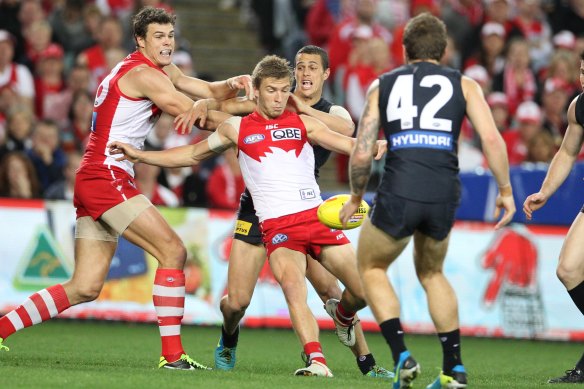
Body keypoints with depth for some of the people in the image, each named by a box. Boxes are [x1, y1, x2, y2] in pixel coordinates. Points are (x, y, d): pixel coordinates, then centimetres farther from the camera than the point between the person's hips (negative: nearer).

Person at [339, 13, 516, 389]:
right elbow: (491, 138, 0)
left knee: (371, 267, 22)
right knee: (431, 273, 27)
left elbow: (361, 154, 10)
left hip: (398, 192, -2)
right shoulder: (464, 85, 15)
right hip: (444, 195, 2)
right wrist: (506, 190, 7)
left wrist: (356, 197, 25)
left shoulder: (382, 85, 16)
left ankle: (402, 355, 4)